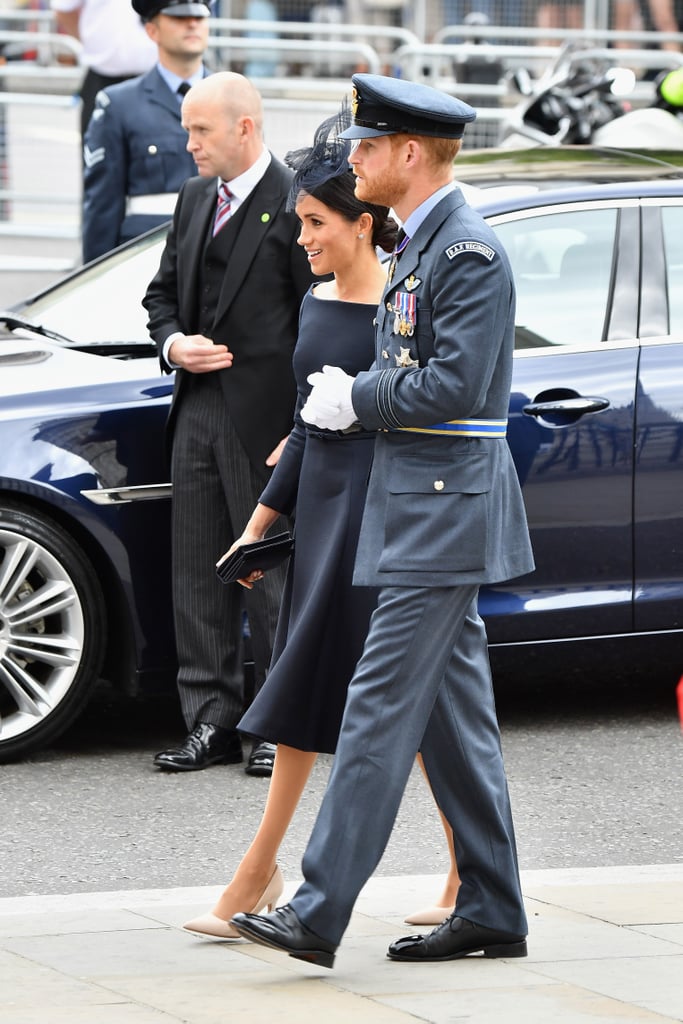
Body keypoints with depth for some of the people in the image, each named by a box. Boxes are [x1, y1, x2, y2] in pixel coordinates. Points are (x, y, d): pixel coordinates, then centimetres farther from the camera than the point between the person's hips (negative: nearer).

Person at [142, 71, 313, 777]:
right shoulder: (196, 199, 13)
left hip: (264, 420, -7)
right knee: (197, 576, 8)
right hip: (196, 408, 7)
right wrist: (173, 343, -1)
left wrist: (303, 427, -15)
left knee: (271, 574, 1)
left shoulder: (296, 206, -10)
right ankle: (211, 724, 15)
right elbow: (162, 291, 22)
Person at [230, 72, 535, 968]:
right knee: (453, 717, 11)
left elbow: (453, 386, -22)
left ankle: (318, 917, -14)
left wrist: (356, 400, -12)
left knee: (382, 705, -12)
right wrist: (344, 400, 12)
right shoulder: (420, 245, 16)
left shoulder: (470, 251, -15)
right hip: (422, 507, 10)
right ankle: (492, 912, 16)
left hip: (444, 511, -10)